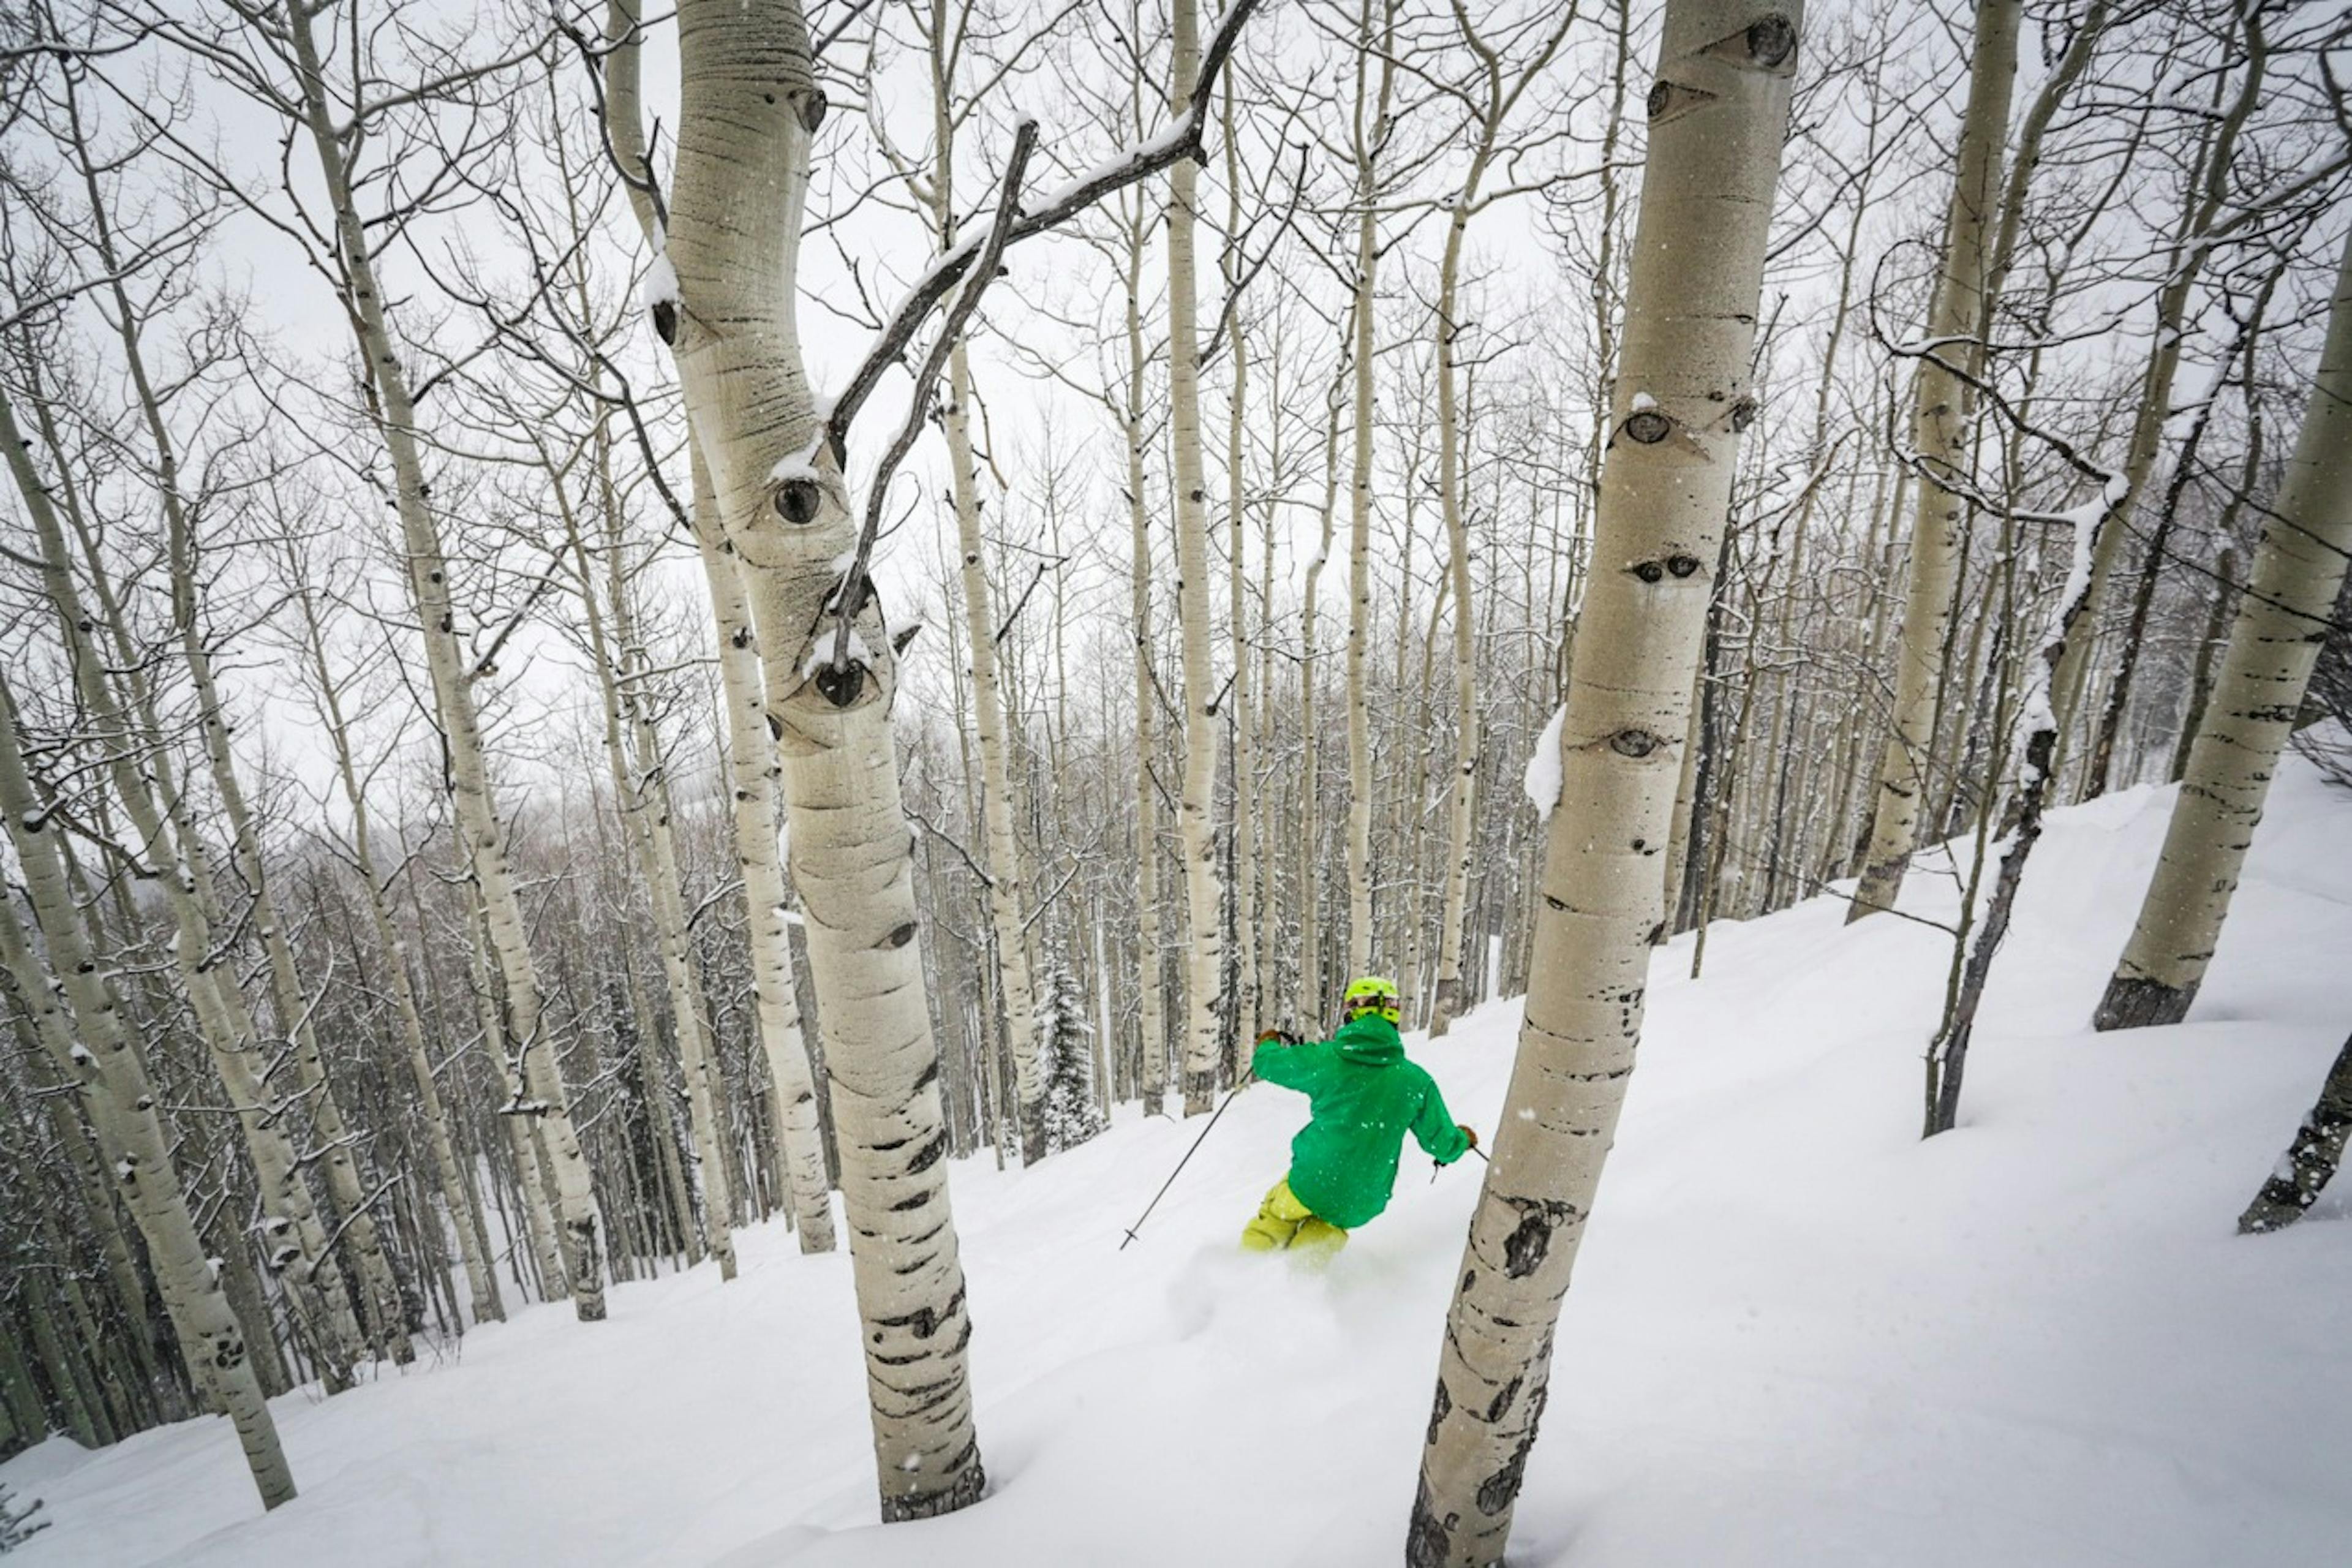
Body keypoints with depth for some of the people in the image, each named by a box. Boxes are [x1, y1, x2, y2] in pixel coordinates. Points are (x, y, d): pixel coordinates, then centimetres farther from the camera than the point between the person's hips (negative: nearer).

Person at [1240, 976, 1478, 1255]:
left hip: (1310, 1182, -2)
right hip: (1361, 1204, 2)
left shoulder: (1324, 1059, -12)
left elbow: (1266, 1063, 4)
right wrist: (1464, 1139, 27)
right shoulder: (1415, 1081, -8)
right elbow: (1442, 1143, 3)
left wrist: (1269, 1044, 28)